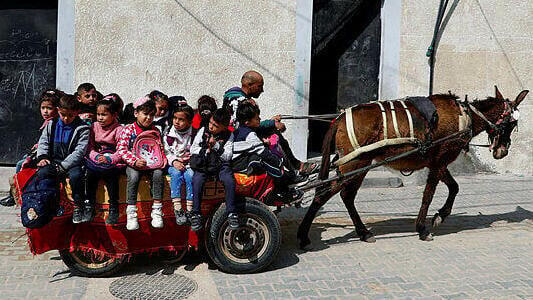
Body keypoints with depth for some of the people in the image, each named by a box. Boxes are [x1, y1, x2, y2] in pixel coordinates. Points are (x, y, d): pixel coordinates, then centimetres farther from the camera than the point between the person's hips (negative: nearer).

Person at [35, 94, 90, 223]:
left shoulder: (82, 128, -5)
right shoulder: (52, 124, 10)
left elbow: (79, 151, -12)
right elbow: (43, 141, 15)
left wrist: (63, 166, -19)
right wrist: (42, 157, -5)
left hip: (72, 163, -4)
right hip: (53, 161, 4)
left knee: (76, 175, -35)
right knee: (43, 172, -26)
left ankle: (78, 207, -17)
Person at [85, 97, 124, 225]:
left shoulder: (119, 129, -6)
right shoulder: (94, 127, 8)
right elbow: (90, 147, 7)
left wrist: (109, 159, -25)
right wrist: (96, 156, -14)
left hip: (113, 162, -4)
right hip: (96, 160, 4)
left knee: (111, 175, -32)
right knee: (90, 173, -26)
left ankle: (114, 209, -20)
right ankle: (89, 207, -14)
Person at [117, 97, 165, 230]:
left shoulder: (155, 131, 8)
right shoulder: (128, 130, -2)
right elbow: (121, 149, -11)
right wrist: (134, 161, -26)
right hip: (133, 164, -2)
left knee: (158, 173, -28)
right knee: (133, 176, -33)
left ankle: (157, 211, -21)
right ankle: (131, 213, -24)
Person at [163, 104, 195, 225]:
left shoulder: (193, 133, 0)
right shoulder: (168, 133, 2)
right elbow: (165, 152, 3)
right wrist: (174, 161, -14)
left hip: (189, 164, 0)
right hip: (173, 164, 1)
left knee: (190, 175, -30)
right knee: (176, 174, -30)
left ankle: (190, 210, -27)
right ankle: (177, 209, -32)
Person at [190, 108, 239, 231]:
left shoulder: (229, 135, 7)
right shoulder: (203, 130, 10)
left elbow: (227, 156, -2)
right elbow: (193, 148, 9)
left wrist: (216, 146, -14)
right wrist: (206, 151, -6)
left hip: (221, 164, 0)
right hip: (202, 163, 0)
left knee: (229, 180, -29)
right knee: (197, 181, -29)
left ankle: (232, 213, -17)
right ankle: (196, 214, -21)